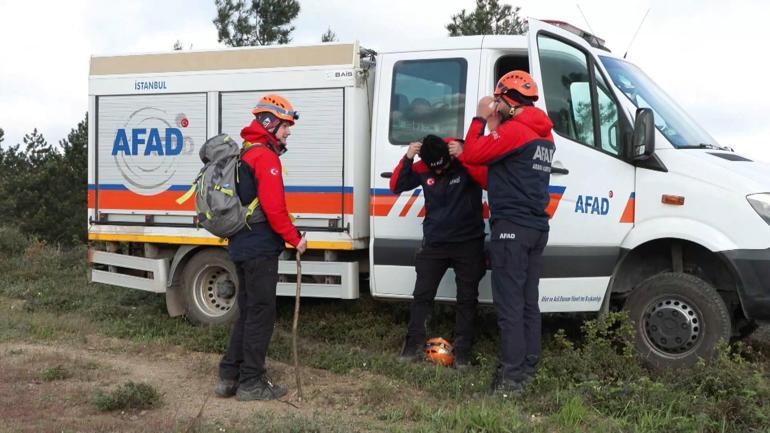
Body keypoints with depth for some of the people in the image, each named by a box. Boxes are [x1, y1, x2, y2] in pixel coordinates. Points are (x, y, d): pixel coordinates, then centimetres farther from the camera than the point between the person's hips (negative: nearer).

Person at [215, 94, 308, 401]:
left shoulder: (243, 154, 16)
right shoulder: (265, 157, -14)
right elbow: (274, 207, -21)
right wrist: (294, 238, -11)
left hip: (241, 246, 10)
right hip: (260, 248, -10)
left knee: (248, 312, 16)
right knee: (261, 314, -2)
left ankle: (229, 377, 20)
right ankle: (251, 382, 4)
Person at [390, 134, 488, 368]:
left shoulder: (467, 163, -13)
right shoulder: (422, 169, -3)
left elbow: (489, 181, -28)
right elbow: (396, 186, -2)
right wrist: (406, 159, -15)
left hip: (468, 243, -3)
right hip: (433, 243, 3)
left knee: (467, 298, 3)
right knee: (422, 294, 4)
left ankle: (463, 349, 10)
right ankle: (414, 342, 12)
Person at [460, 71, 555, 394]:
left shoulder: (513, 130, -13)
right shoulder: (543, 135, 16)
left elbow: (471, 155, -12)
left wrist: (481, 119, -1)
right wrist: (495, 125, 17)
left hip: (511, 227, -9)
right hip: (537, 227, 9)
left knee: (509, 303, -6)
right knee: (528, 302, 13)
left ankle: (512, 374, -5)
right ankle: (529, 366, 19)